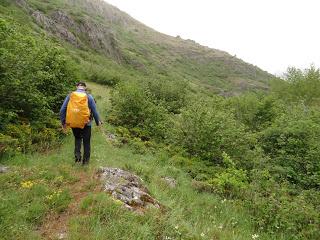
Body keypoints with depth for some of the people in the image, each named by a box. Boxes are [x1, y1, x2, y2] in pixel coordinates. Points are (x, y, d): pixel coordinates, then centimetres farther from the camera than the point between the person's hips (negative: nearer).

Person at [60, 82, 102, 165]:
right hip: (86, 123, -2)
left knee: (77, 138, 26)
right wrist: (98, 121, 9)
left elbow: (62, 110, 0)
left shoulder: (70, 96, -1)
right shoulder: (89, 96, -7)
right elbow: (94, 111, -4)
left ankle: (77, 155, 9)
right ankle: (86, 160, 20)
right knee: (86, 142, 13)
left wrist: (63, 122, 10)